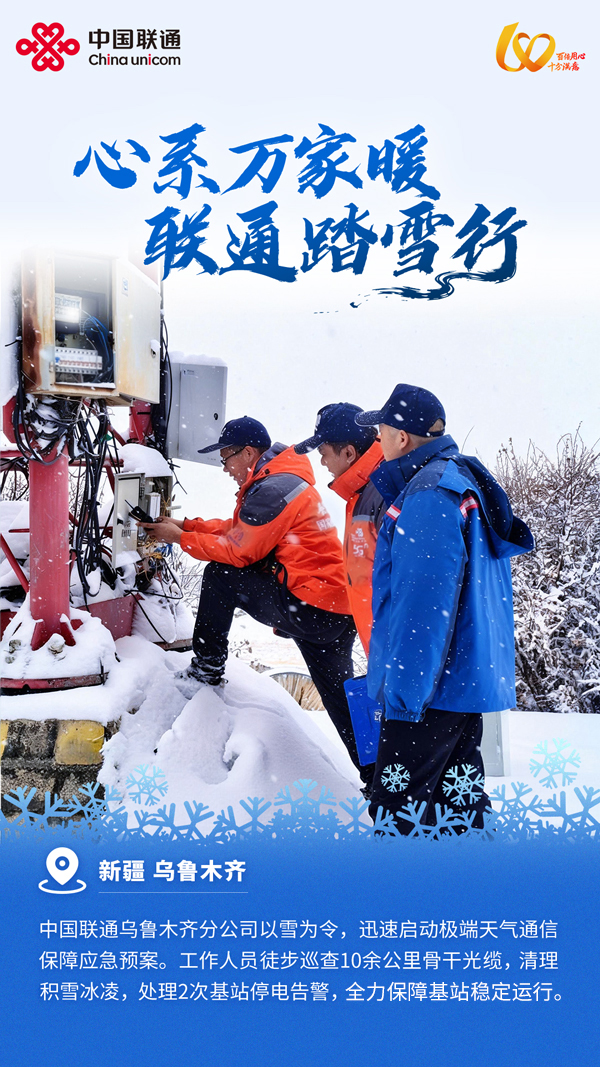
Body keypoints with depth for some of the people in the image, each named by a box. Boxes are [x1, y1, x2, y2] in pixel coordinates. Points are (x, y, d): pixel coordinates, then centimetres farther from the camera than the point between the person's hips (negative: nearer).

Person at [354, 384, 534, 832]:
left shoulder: (429, 497, -18)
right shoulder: (466, 482, 14)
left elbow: (424, 604, -23)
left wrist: (403, 691, -21)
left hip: (435, 686, -10)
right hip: (472, 676, 10)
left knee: (397, 811, -5)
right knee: (459, 799, 18)